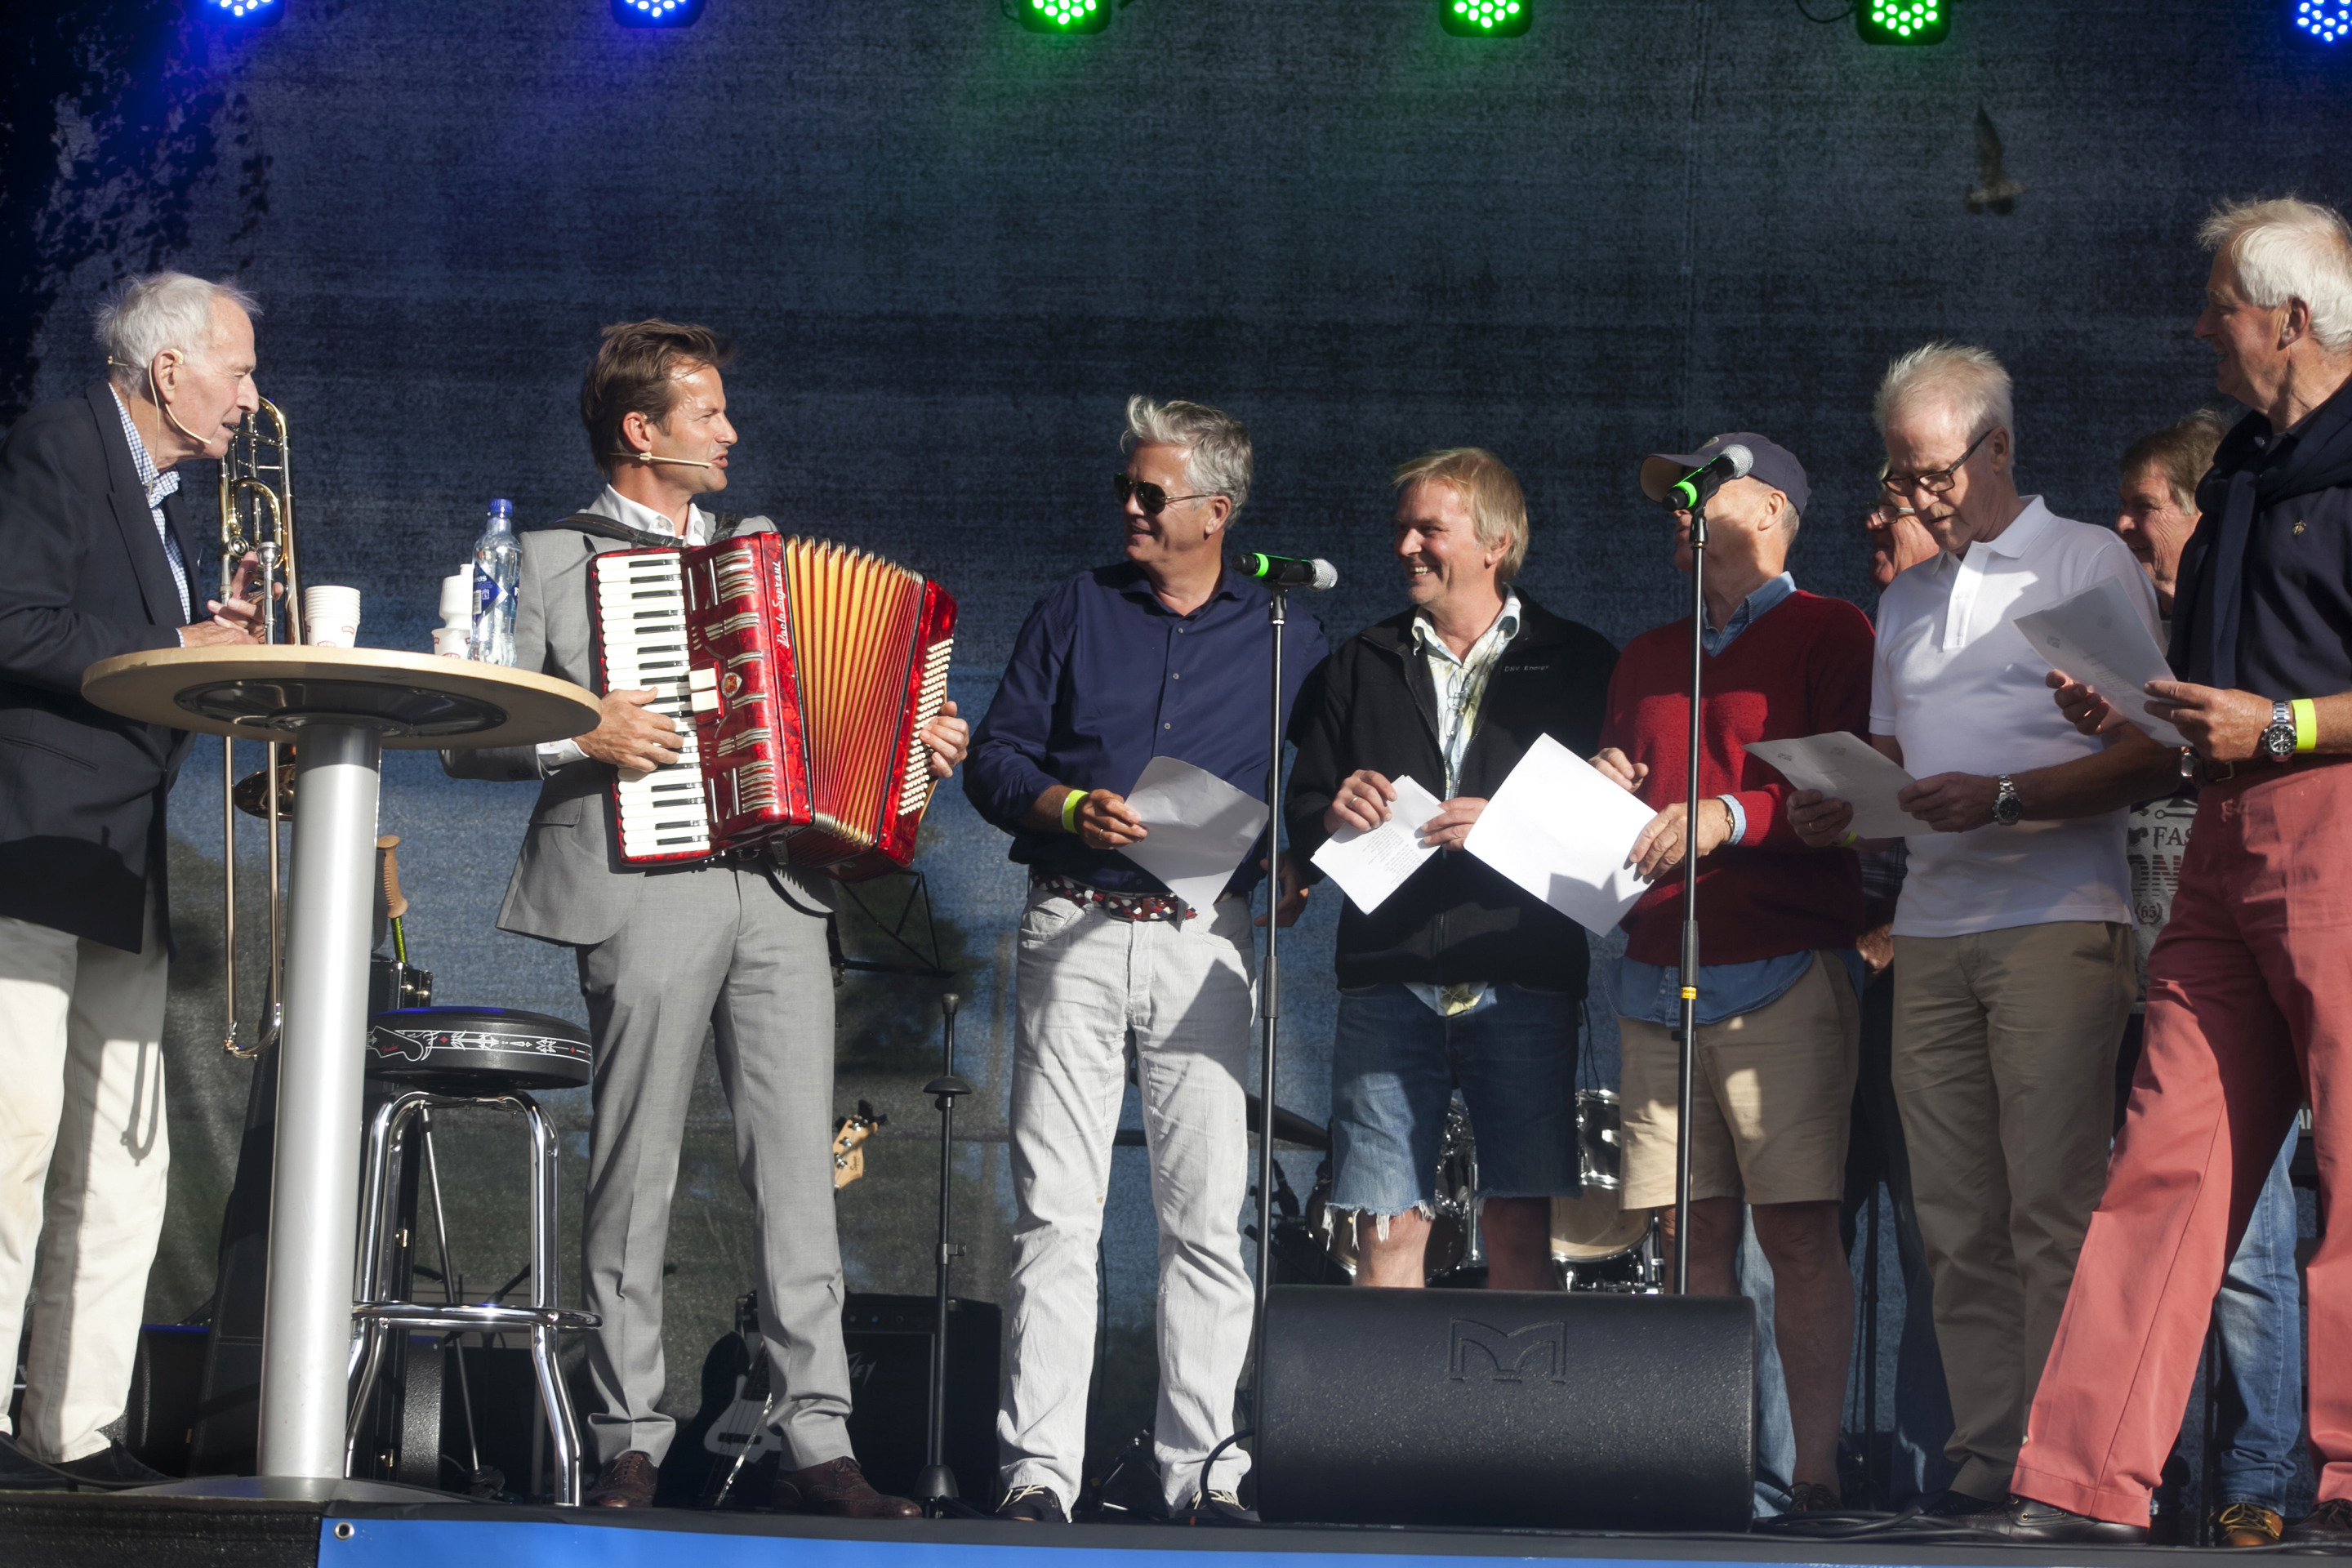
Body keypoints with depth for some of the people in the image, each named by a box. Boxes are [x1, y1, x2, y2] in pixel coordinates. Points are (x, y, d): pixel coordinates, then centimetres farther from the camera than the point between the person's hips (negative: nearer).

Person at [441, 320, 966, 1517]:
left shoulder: (762, 552, 24)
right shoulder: (549, 563, 7)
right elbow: (466, 741, 2)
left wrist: (920, 745, 14)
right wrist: (584, 740, -12)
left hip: (779, 892, 4)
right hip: (644, 896, -4)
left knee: (799, 1168, -3)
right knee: (636, 1176, -2)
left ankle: (816, 1441, -3)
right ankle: (629, 1438, 6)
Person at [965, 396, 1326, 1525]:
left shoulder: (1285, 638, 11)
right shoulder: (1076, 609, 12)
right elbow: (995, 759, 9)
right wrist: (1073, 809, -9)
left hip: (1205, 941, 0)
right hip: (1074, 928, 0)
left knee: (1207, 1214, -4)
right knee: (1055, 1211, -5)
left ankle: (1201, 1465, 2)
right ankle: (1037, 1466, -5)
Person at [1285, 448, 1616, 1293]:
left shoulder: (1578, 666, 9)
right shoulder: (1361, 665, 18)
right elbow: (1302, 817, 17)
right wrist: (1335, 816, -5)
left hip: (1524, 981, -2)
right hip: (1388, 977, 2)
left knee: (1519, 1228, -5)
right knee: (1387, 1230, -2)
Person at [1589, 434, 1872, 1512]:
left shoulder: (1828, 633, 5)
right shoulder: (1645, 659, 25)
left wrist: (1730, 817, -17)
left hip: (1785, 972, -5)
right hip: (1657, 977, 5)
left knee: (1797, 1230, -10)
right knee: (1693, 1233, 0)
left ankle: (1816, 1469, -10)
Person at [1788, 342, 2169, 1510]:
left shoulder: (2091, 564, 3)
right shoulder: (1905, 601, 23)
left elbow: (2150, 749, -5)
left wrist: (2003, 798, -16)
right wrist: (1840, 810, 6)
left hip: (2055, 920, -6)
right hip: (1930, 930, 6)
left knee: (2052, 1214, -11)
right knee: (1957, 1225, 1)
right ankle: (1982, 1461, 2)